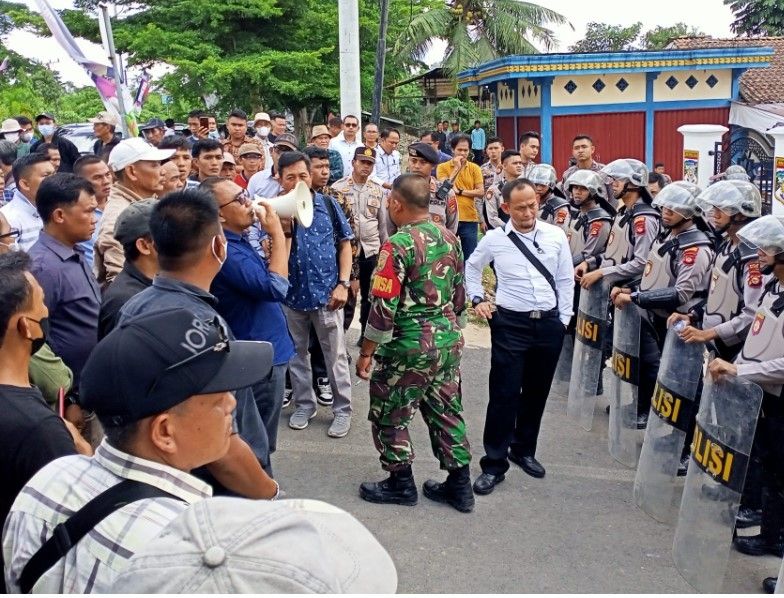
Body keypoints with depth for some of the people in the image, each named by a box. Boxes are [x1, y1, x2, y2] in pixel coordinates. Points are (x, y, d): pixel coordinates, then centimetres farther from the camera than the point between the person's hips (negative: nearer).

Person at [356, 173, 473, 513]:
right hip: (448, 341, 7)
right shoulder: (450, 239, 5)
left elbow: (384, 307, -19)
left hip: (409, 345, -7)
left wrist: (366, 353, -10)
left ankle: (401, 483, 22)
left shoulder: (398, 245, -18)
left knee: (389, 414, 11)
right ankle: (459, 485, 24)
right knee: (447, 411, 16)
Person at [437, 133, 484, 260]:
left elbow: (481, 192, -2)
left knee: (470, 257, 6)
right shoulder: (442, 167, 2)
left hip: (469, 219, 1)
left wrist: (459, 191, -9)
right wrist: (456, 168, -12)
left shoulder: (474, 168, 5)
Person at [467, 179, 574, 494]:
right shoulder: (494, 239, -5)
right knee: (504, 394, -1)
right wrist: (477, 298, 6)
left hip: (549, 324, 2)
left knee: (537, 393, 14)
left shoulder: (556, 235, -1)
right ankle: (494, 463, 11)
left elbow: (566, 280, 6)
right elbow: (472, 267, 14)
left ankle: (524, 450, 34)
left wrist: (563, 319, 5)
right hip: (510, 324, -2)